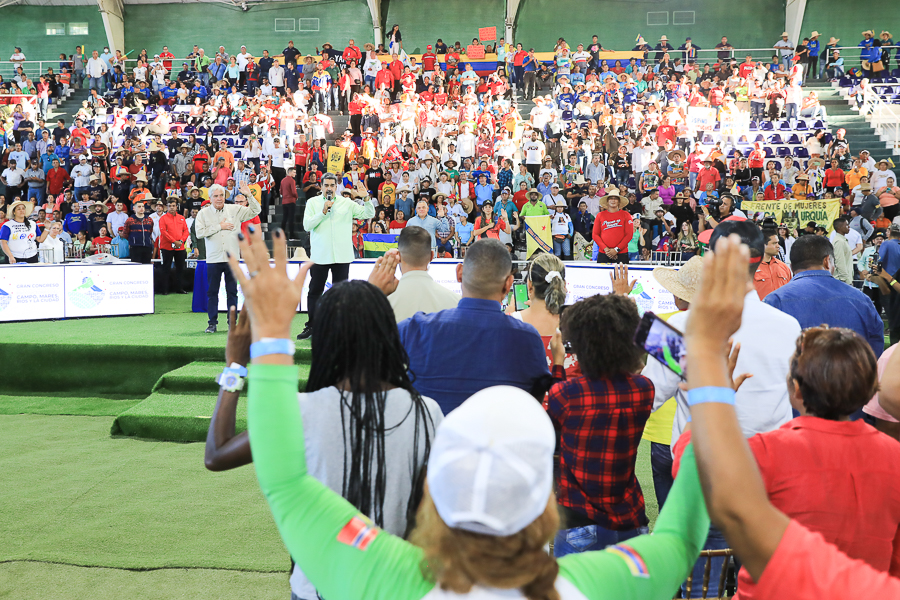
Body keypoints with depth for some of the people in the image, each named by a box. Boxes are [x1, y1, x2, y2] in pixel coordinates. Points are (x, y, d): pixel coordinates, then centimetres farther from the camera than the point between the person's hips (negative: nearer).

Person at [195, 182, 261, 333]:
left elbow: (255, 211, 7)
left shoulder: (235, 210, 7)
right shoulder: (203, 213, 4)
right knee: (212, 292, 2)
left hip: (232, 258, 1)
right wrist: (220, 226, -7)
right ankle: (212, 322, 9)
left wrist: (249, 195, -7)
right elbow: (200, 233, -9)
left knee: (232, 291, 5)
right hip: (213, 258, -1)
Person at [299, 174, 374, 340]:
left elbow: (369, 214, 4)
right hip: (320, 256, -1)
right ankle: (311, 326, 12)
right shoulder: (312, 202, 5)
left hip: (342, 255, 1)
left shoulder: (347, 203, 7)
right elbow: (307, 225, -6)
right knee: (314, 291, 3)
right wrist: (323, 211, -13)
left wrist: (366, 198, -12)